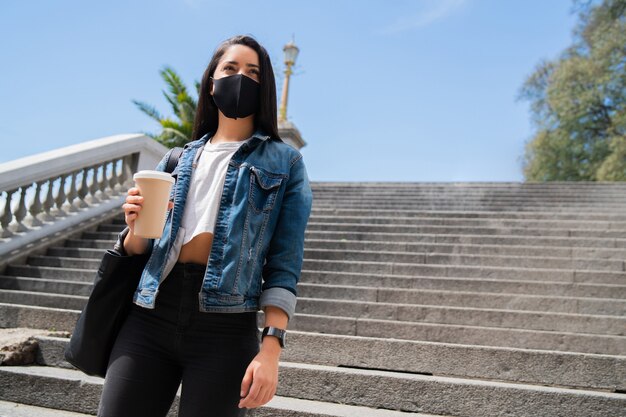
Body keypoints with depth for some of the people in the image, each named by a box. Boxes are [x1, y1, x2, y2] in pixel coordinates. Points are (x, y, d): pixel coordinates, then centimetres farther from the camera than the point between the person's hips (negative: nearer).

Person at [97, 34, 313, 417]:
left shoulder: (283, 162, 5)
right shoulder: (177, 160, 15)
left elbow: (284, 264, -2)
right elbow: (137, 249, 17)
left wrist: (271, 347, -14)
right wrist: (136, 227, -6)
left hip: (225, 329, -3)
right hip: (149, 318, 4)